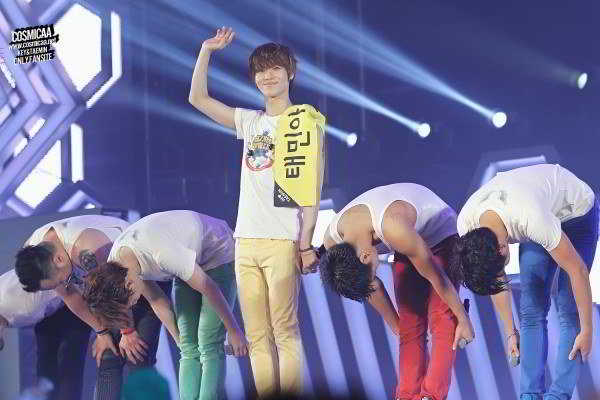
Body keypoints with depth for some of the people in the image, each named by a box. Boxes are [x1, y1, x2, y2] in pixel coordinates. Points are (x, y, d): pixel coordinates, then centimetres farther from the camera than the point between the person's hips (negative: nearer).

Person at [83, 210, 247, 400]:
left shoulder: (162, 251, -38)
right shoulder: (114, 263, -14)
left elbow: (207, 288, -27)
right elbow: (158, 302, 0)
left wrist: (233, 329, -16)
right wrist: (181, 342, 6)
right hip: (191, 262, 7)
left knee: (209, 345, -15)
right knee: (189, 348, -2)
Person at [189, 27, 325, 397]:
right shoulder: (250, 121, 17)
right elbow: (198, 98, 20)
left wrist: (306, 244, -9)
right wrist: (207, 50, 11)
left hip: (283, 241, -5)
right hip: (247, 241, 5)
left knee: (285, 330, -9)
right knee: (257, 336, 3)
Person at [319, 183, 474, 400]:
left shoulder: (393, 229, -42)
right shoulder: (332, 241, -19)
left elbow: (436, 277, -28)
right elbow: (372, 287, -2)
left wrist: (463, 320, -17)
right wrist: (395, 326, 7)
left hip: (442, 236, -6)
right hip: (409, 246, 6)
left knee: (442, 320, -18)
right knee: (410, 325, -4)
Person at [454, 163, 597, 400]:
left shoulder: (532, 220, -45)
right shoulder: (466, 226, -25)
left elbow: (577, 269, -33)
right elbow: (495, 282, -6)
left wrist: (586, 330, -25)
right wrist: (511, 332, -1)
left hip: (577, 212, -5)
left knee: (568, 309, -14)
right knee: (531, 310, -5)